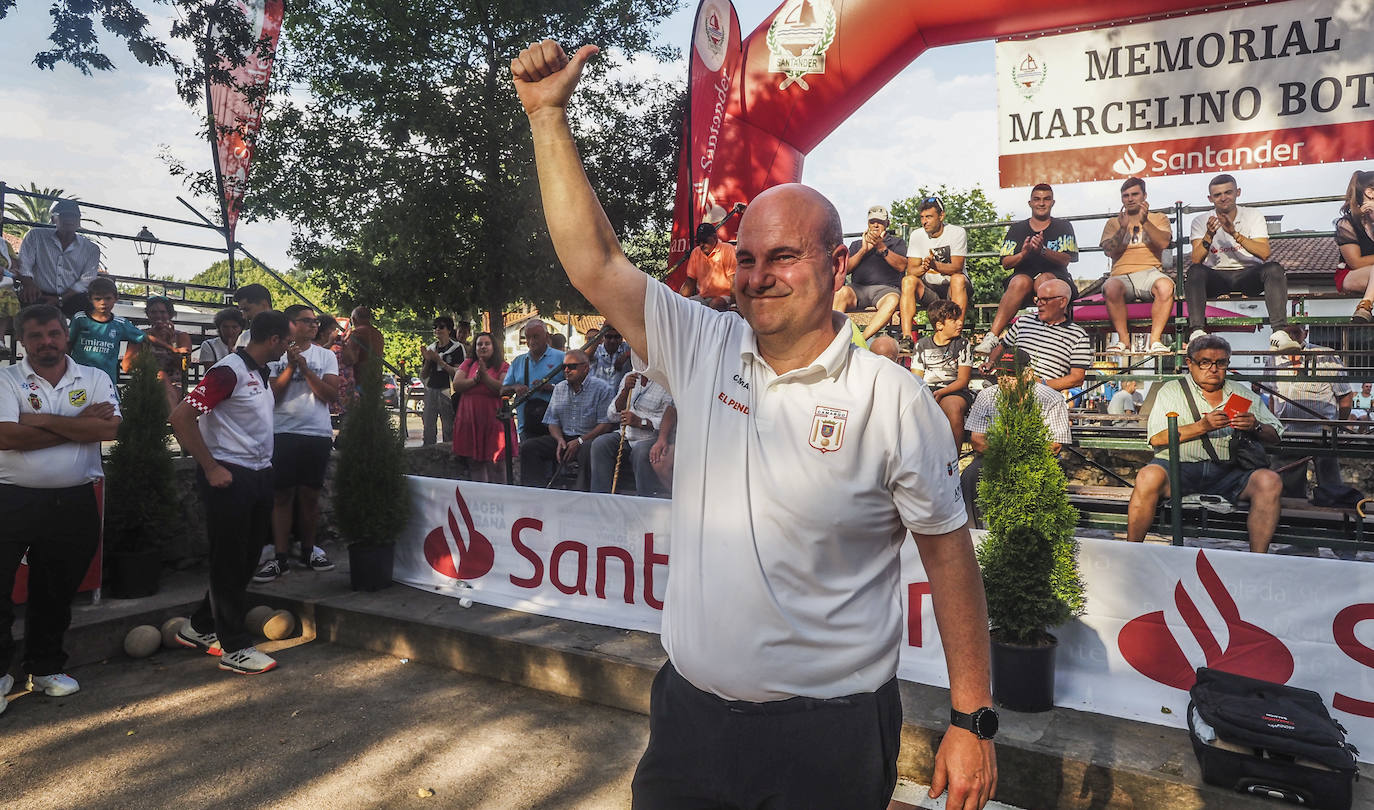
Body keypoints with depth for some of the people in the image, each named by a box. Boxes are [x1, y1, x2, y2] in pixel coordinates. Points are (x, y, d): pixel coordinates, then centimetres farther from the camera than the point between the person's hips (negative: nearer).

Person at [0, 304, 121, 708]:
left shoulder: (95, 379, 4)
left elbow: (109, 429, -12)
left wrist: (44, 421, -16)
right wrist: (80, 424, -14)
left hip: (74, 503, 2)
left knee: (56, 593, 15)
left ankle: (45, 667, 32)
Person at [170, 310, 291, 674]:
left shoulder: (259, 373, 11)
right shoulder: (229, 371, -16)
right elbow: (181, 417, -20)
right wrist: (211, 468, -18)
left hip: (259, 476, 9)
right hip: (229, 477, -9)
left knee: (246, 560, 16)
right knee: (229, 563, 1)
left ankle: (200, 628, 32)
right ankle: (234, 648, 11)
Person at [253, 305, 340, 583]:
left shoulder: (325, 356, 8)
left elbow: (332, 395, -2)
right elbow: (270, 395, -3)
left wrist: (304, 367, -8)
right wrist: (291, 366, -10)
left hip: (318, 434, 2)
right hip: (282, 433, -1)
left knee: (310, 495, 8)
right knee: (282, 495, 0)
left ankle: (308, 550, 21)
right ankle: (281, 557, 5)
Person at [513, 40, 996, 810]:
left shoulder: (894, 400, -11)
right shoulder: (702, 349, -2)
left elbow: (949, 552, -6)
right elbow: (594, 262, -4)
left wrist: (973, 721, -5)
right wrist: (548, 114, -5)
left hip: (830, 733, -3)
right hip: (690, 709, 4)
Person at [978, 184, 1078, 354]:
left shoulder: (1064, 227, 16)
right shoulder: (1017, 229, 19)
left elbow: (1066, 260, 1)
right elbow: (1006, 263, 10)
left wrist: (1043, 251, -18)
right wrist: (1023, 254, -12)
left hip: (1056, 278, 0)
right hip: (1025, 275, 0)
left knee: (1044, 280, -37)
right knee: (1020, 281, -37)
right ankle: (992, 337, -50)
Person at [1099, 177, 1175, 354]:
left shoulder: (1159, 219, 20)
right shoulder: (1113, 223, 21)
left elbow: (1163, 243, -1)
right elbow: (1109, 251, 5)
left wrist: (1144, 221, -13)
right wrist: (1123, 228, -9)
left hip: (1150, 272, 0)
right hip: (1122, 275, 0)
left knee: (1166, 286, -36)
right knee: (1110, 288, -37)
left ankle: (1156, 338, -28)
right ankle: (1123, 338, -25)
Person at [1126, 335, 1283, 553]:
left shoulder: (1241, 393, 19)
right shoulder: (1172, 390, 10)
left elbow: (1275, 435, 16)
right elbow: (1156, 438, -4)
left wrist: (1256, 427, -7)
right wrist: (1202, 426, -14)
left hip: (1226, 471, 3)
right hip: (1178, 467, -3)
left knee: (1270, 481, -25)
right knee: (1149, 477, -34)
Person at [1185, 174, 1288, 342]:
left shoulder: (1253, 216, 6)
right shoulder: (1200, 221, 4)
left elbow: (1265, 253, -11)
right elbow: (1196, 260, -10)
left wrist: (1235, 234, -22)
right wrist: (1209, 236, -26)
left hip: (1248, 274, 1)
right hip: (1216, 277, -1)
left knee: (1274, 269, -29)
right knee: (1195, 271, -32)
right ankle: (1196, 330, -41)